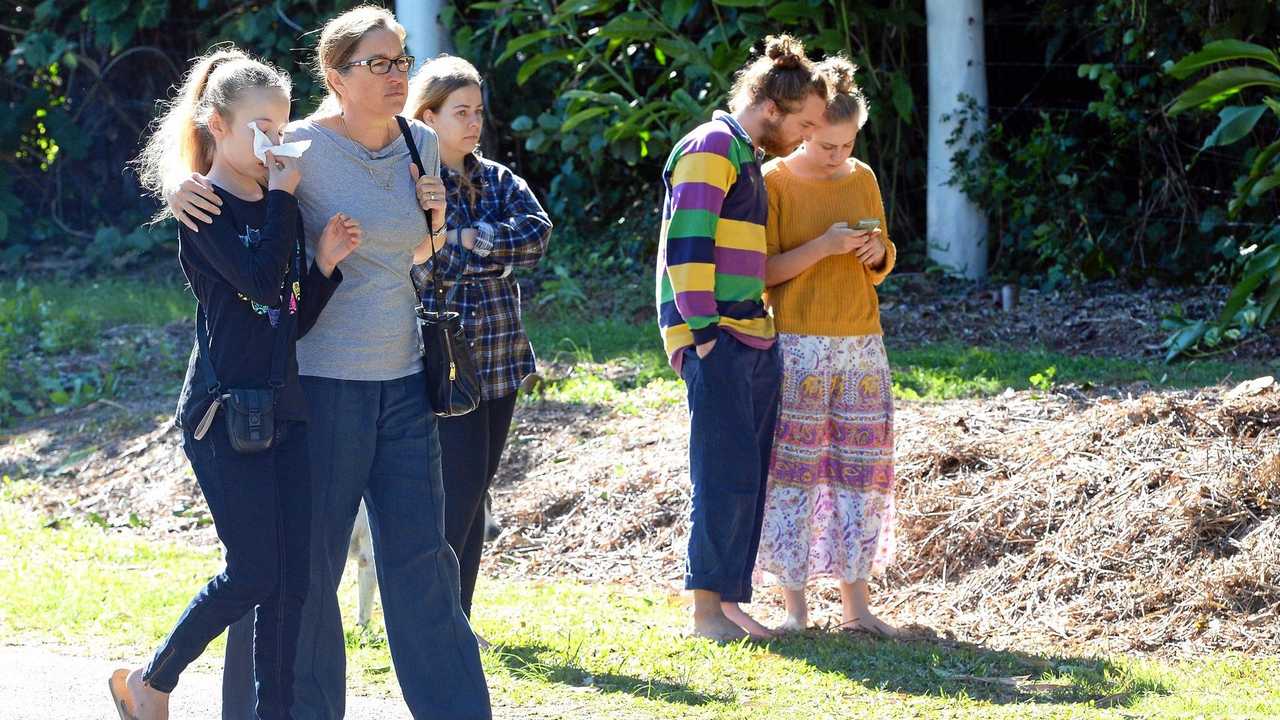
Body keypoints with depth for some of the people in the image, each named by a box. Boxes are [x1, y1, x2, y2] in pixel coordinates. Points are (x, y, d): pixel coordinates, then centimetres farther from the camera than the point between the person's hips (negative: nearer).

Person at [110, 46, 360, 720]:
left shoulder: (280, 206, 13)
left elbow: (296, 319, 14)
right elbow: (264, 283, -23)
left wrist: (325, 261, -1)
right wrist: (282, 196, -14)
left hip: (283, 409, 7)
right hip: (225, 412, -7)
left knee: (292, 576, 2)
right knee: (253, 574, -7)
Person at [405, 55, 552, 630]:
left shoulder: (498, 180, 13)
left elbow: (538, 233, -5)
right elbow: (423, 265, -18)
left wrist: (473, 240, -14)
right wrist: (500, 253, -12)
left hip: (499, 360, 7)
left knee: (474, 493, 8)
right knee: (460, 486, -10)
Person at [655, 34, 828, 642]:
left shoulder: (749, 158, 21)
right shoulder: (711, 147, -9)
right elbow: (687, 243, -16)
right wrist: (701, 330, -17)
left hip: (753, 340, 10)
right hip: (716, 340, -10)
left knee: (749, 479, 9)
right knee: (727, 476, -10)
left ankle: (731, 602, 13)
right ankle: (706, 611, -7)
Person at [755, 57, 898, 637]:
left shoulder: (862, 179, 10)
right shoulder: (773, 182, -5)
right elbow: (762, 272, -8)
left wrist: (877, 253, -4)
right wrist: (823, 247, -20)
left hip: (862, 344, 5)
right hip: (797, 344, -5)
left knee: (861, 471, 4)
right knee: (792, 469, -4)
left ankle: (855, 603, 8)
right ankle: (793, 604, 0)